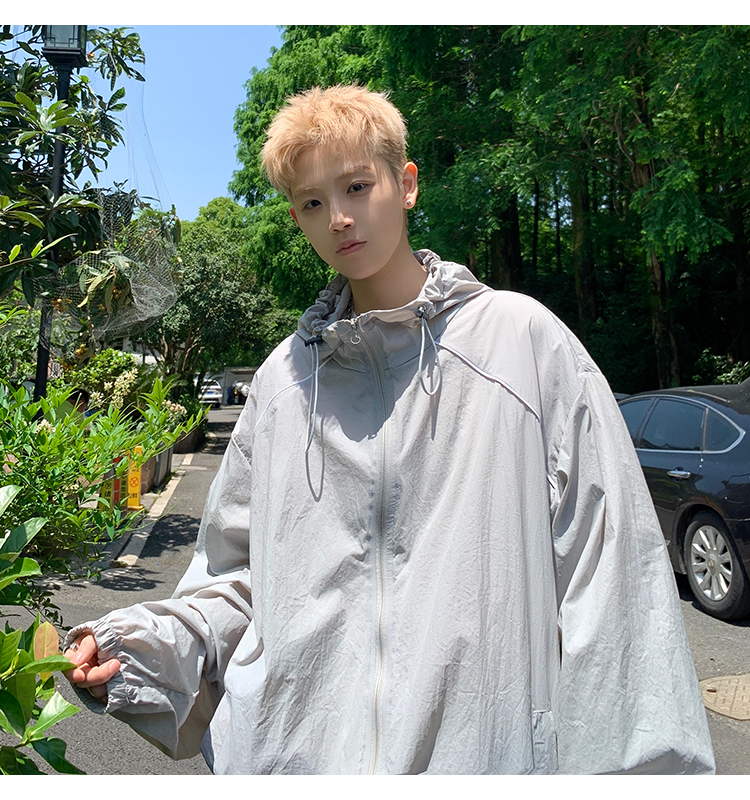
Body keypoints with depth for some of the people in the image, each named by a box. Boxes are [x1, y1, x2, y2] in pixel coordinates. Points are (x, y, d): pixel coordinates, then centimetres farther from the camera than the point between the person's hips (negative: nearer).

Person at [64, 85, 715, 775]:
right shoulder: (284, 379, 3)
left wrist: (631, 759, -9)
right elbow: (238, 576, 7)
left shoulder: (523, 338, -7)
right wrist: (138, 646, -8)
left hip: (483, 744, -2)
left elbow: (604, 566, -8)